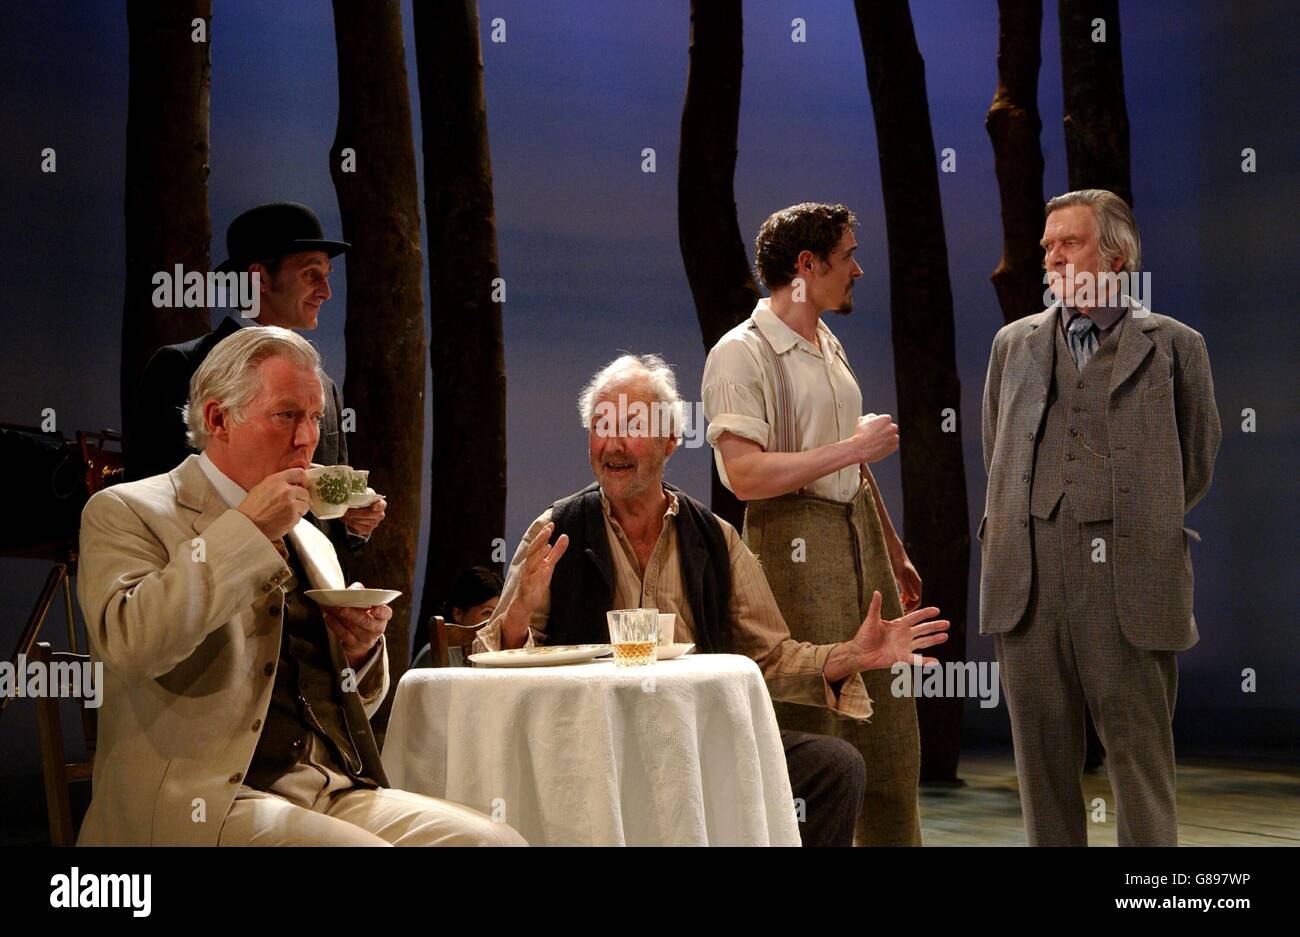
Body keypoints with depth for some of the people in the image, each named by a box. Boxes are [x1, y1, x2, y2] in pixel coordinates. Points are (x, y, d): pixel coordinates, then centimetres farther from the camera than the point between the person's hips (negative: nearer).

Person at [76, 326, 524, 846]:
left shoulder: (312, 542, 23)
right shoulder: (124, 512, 3)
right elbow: (127, 643, -18)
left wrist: (360, 648, 5)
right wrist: (248, 529, -12)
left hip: (336, 791, 7)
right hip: (204, 799, -7)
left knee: (495, 840, -15)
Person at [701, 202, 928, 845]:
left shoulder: (829, 346, 18)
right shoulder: (742, 353, -10)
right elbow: (746, 473, -21)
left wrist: (894, 552, 24)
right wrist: (854, 447, -15)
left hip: (859, 533, 8)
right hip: (794, 542, -8)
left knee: (890, 732, 11)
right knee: (810, 728, -6)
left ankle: (895, 841, 22)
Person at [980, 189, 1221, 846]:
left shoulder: (1173, 346, 5)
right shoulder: (1014, 343, 16)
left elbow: (1196, 467, 10)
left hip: (1129, 584, -3)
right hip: (1029, 583, 3)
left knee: (1140, 756, 0)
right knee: (1042, 759, 7)